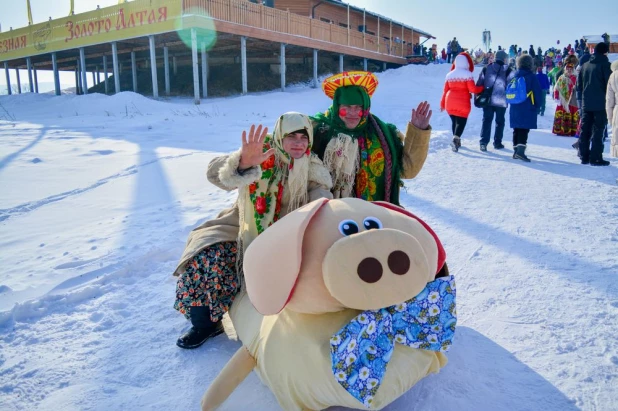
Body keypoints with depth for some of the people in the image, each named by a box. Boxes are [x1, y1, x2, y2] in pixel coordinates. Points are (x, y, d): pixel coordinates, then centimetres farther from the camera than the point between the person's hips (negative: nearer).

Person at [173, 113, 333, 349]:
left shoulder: (312, 170, -5)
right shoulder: (261, 155, -13)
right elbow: (215, 173, -26)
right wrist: (243, 162, -47)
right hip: (245, 230, -1)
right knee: (206, 255, -22)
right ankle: (205, 323, 1)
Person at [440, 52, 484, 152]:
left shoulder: (450, 74, 9)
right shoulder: (467, 74, -7)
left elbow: (445, 90, 11)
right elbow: (473, 89, -10)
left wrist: (442, 104, 18)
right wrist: (482, 88, 8)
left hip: (450, 102, 5)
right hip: (462, 103, -5)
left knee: (454, 121, 16)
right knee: (461, 121, -1)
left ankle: (457, 141, 25)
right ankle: (455, 140, -22)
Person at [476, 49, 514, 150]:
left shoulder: (486, 69, 4)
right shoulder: (508, 71, -3)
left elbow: (479, 83, 4)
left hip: (487, 100, 2)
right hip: (501, 101, -2)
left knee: (487, 120, 4)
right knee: (500, 121, 11)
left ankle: (483, 142, -9)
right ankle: (497, 143, 15)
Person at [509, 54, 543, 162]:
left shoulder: (514, 76, 8)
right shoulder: (531, 76, -6)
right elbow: (537, 92, -5)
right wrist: (537, 105, 6)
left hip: (514, 108, 5)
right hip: (527, 108, -5)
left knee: (516, 129, 12)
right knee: (524, 129, -7)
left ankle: (516, 151, 14)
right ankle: (520, 150, -21)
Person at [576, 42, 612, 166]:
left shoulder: (585, 65, 10)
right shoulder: (604, 64, -8)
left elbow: (579, 86, 12)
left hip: (586, 103, 5)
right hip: (600, 104, -5)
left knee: (585, 130, 9)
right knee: (598, 131, -3)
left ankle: (584, 156, 12)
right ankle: (595, 158, -4)